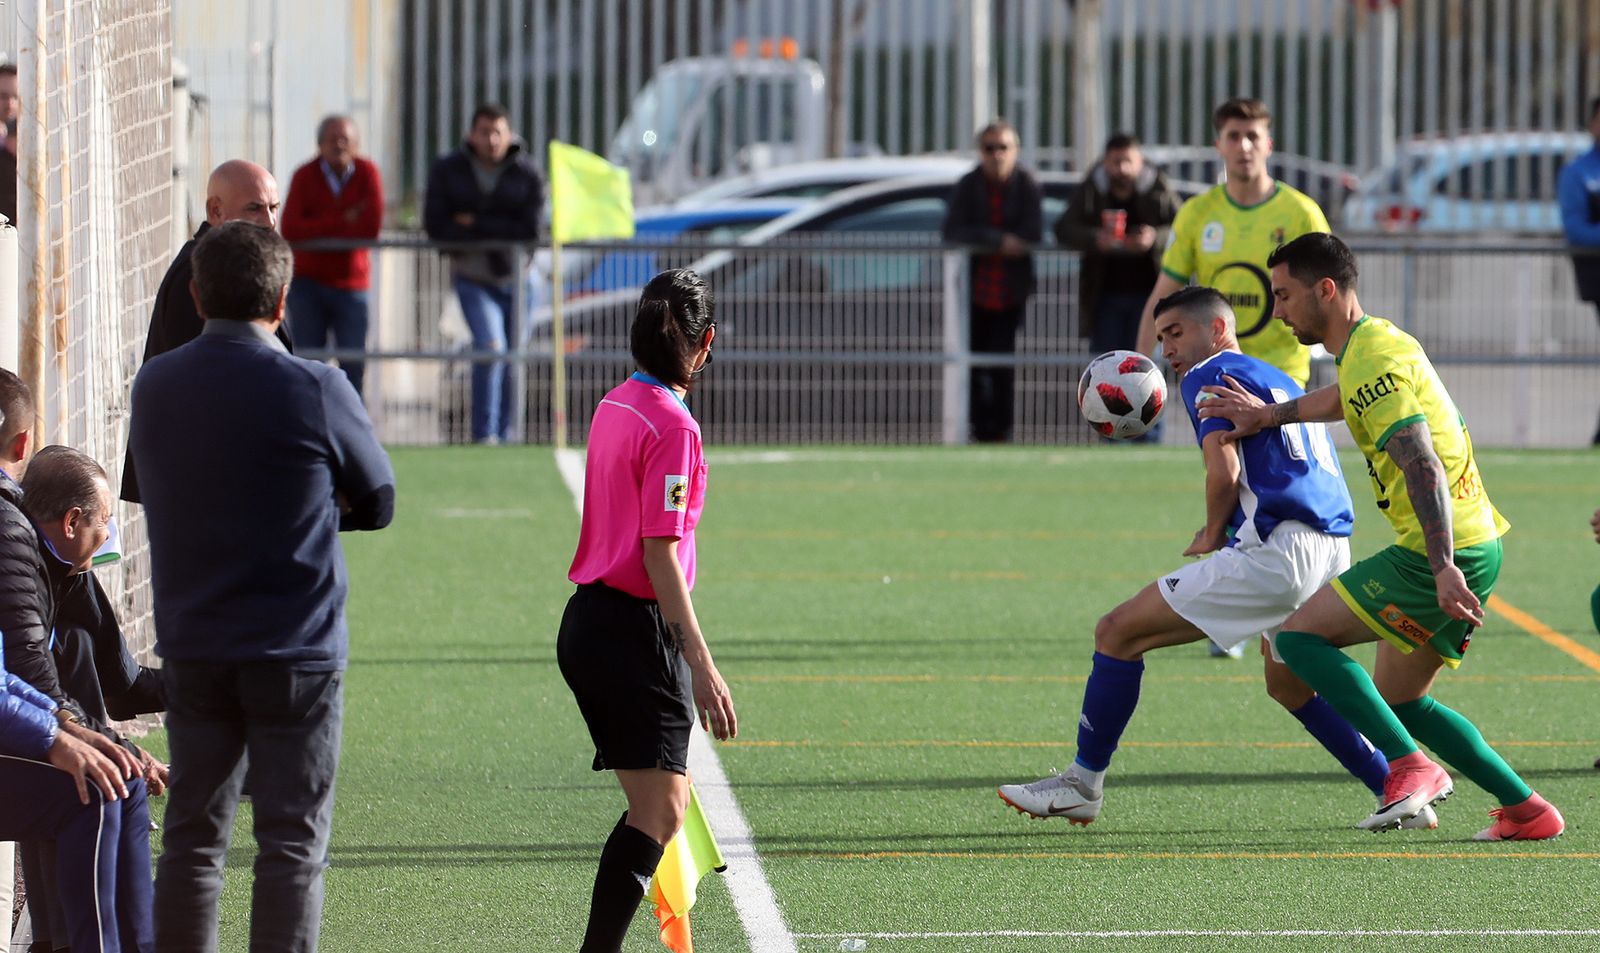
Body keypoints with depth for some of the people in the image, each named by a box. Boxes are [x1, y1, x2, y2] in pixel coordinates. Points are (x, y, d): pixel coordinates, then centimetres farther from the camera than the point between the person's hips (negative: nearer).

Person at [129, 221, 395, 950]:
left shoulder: (152, 387, 2)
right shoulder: (315, 391, -12)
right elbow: (378, 502, 0)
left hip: (191, 650, 4)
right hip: (296, 650, -4)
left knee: (191, 838, 10)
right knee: (292, 845, 1)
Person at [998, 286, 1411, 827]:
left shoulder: (1209, 376, 2)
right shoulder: (1283, 383, 29)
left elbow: (1225, 470, -12)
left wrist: (1211, 537, 4)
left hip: (1276, 555, -9)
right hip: (1333, 554, 9)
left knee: (1119, 632, -2)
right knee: (1288, 686, 32)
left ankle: (1082, 783, 2)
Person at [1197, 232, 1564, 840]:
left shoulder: (1373, 362, -16)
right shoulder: (1378, 342, 15)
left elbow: (1423, 466, -26)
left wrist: (1444, 568, -32)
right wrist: (1270, 415, 47)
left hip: (1442, 551, -10)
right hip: (1478, 542, 10)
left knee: (1300, 637, -7)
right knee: (1399, 700, 18)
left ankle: (1410, 767, -15)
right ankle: (1526, 809, 15)